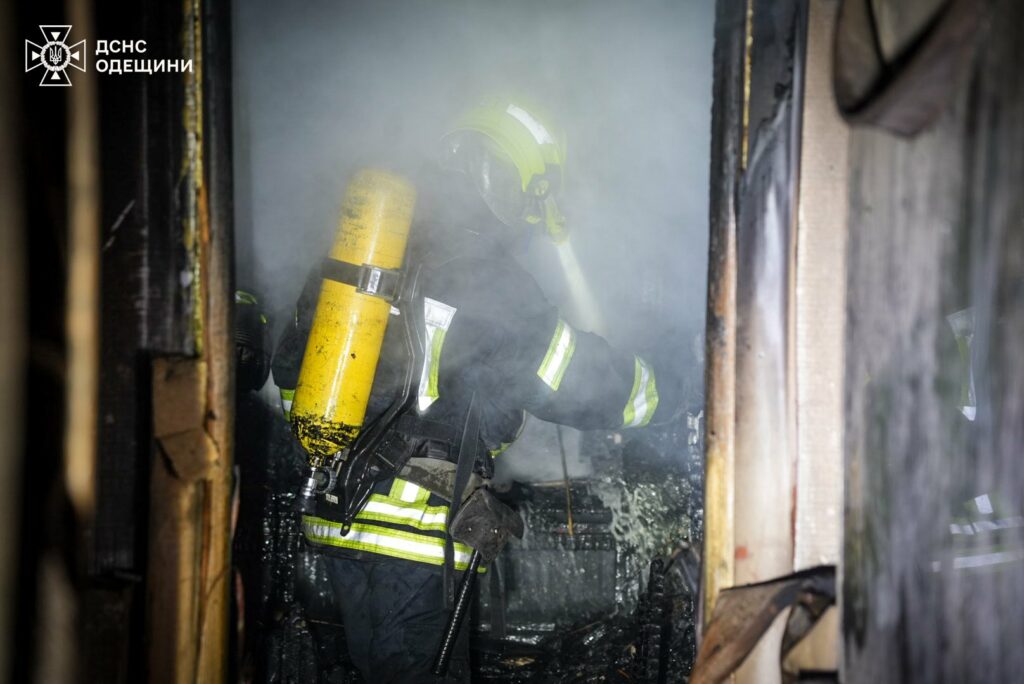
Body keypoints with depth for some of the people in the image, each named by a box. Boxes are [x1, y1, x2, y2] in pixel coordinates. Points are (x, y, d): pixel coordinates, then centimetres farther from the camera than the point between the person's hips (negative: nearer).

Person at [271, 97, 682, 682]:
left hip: (334, 518, 7)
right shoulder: (490, 285, -12)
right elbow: (582, 382, -7)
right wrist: (667, 396, 10)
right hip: (418, 537, -7)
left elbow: (292, 366, 17)